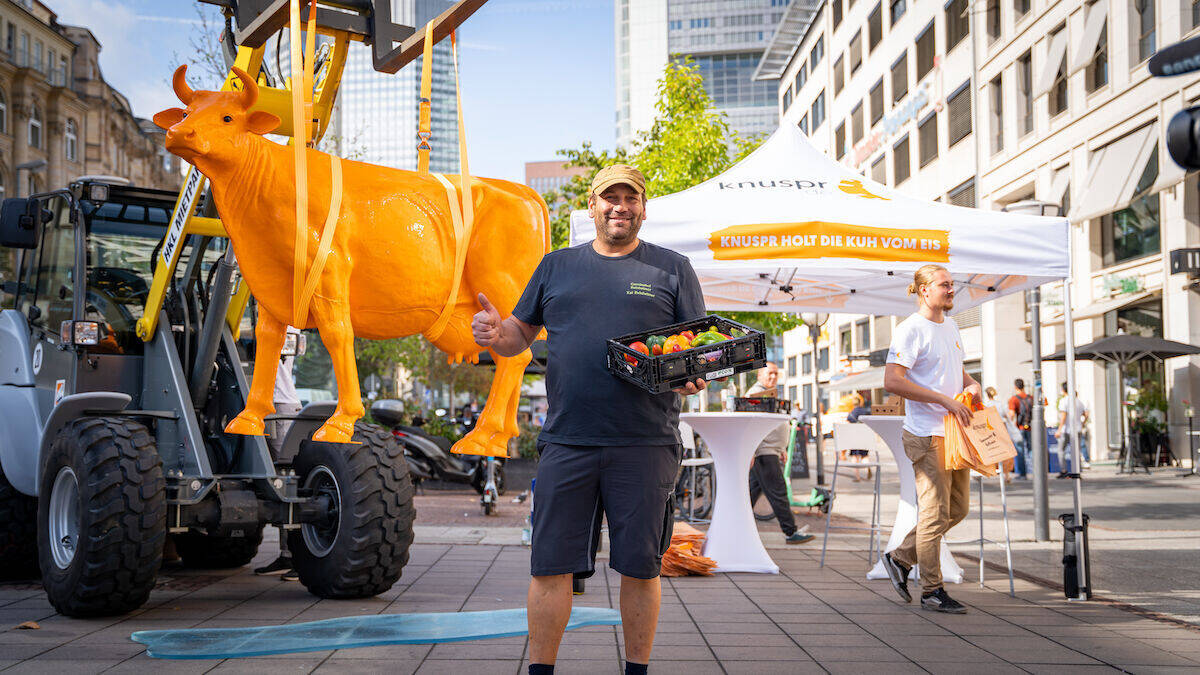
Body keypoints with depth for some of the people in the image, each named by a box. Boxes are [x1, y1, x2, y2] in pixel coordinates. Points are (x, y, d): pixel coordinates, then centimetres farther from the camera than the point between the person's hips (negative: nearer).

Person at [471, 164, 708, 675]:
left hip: (645, 445, -1)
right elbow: (519, 335, 17)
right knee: (550, 566, 1)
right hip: (567, 441, 1)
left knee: (640, 566, 5)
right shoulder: (557, 266, 14)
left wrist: (694, 375, -16)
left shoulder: (672, 269, 9)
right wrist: (495, 334, -7)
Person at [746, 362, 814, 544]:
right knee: (777, 492, -8)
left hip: (772, 452, 10)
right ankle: (791, 533, -6)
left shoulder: (770, 394, 21)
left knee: (752, 492, 12)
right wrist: (750, 452, -25)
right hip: (762, 453, -10)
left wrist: (782, 449, 27)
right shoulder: (754, 394, -11)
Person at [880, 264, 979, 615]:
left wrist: (970, 384, 5)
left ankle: (900, 558, 26)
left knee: (958, 508, 13)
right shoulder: (910, 330, -12)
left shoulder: (950, 326, 15)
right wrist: (946, 400, -22)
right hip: (926, 433, -9)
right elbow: (892, 381, -21)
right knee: (936, 512, -5)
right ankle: (932, 591, 6)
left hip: (954, 431, 9)